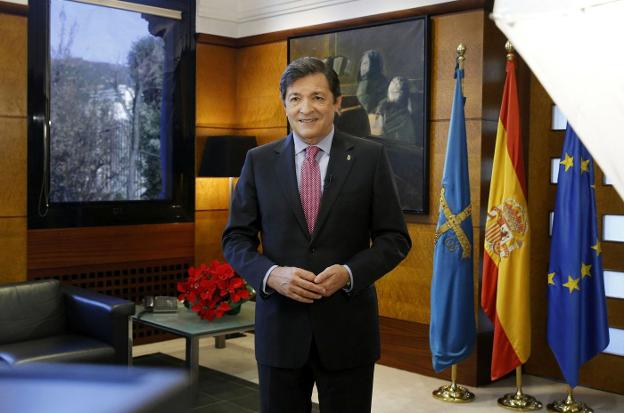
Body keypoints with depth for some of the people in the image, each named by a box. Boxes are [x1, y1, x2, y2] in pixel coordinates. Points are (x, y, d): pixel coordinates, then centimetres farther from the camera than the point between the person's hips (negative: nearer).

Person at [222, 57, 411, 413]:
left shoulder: (370, 157, -1)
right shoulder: (259, 161, 3)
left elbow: (395, 238, 0)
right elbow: (236, 238, 4)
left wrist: (349, 273, -17)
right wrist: (271, 274, -15)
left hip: (347, 328, -1)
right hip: (280, 328, 1)